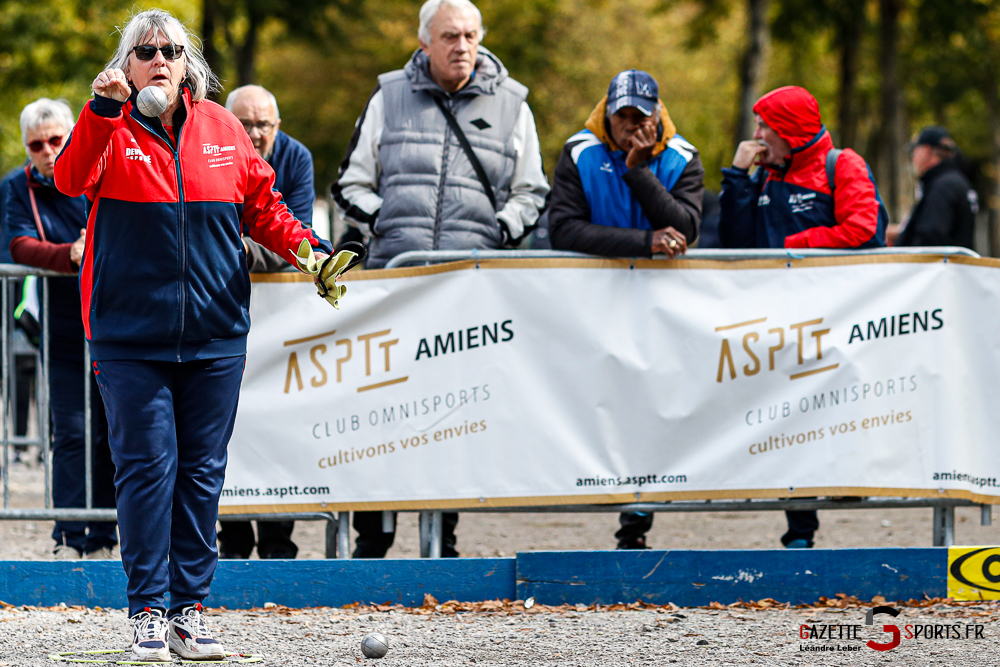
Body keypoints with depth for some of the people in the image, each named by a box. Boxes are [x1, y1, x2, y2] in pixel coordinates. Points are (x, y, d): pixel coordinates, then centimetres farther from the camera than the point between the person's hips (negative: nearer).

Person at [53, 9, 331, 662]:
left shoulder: (222, 129, 8)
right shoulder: (111, 130, 0)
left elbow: (262, 205, 14)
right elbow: (72, 179, -19)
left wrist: (305, 244, -1)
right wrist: (102, 112, -31)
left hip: (215, 334, 3)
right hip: (130, 334, -3)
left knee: (202, 471, 5)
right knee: (147, 465, -4)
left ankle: (191, 608, 12)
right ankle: (148, 611, 2)